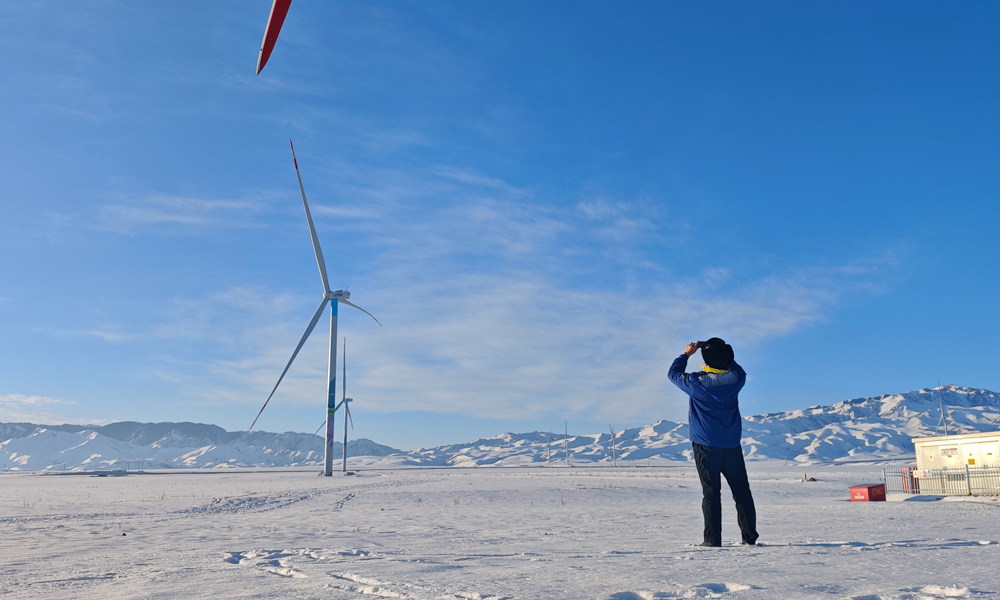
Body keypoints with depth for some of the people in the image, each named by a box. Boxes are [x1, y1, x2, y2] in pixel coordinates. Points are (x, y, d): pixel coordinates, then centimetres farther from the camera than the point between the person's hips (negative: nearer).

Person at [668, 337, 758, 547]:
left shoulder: (697, 382, -14)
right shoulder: (735, 379, -5)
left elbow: (673, 373, 5)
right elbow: (739, 370, 21)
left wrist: (686, 353, 15)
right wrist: (723, 354, 18)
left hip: (706, 446, -3)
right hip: (732, 445, 3)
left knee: (711, 492, 0)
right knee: (742, 491, 11)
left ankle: (713, 539, -2)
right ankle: (750, 536, 14)